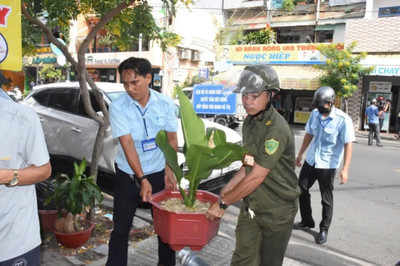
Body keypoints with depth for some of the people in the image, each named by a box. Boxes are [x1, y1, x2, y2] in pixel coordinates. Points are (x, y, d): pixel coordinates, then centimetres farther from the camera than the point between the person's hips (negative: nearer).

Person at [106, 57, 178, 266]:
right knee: (121, 228, 9)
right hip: (128, 175, -1)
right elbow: (127, 144, -20)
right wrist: (142, 179, -26)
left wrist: (169, 170, -9)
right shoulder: (118, 107, -15)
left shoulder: (165, 104, -9)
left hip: (158, 173, 2)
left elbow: (171, 139, -1)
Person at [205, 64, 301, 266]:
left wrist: (223, 203, -19)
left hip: (276, 211, -6)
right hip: (250, 207, 6)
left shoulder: (276, 130, -25)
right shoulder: (249, 122, 1)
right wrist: (229, 187, 2)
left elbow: (257, 177, -26)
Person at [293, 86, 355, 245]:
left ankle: (324, 230, 24)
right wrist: (300, 154, 16)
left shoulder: (343, 120, -17)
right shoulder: (315, 114, -1)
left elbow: (348, 145, -16)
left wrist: (345, 169, -21)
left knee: (326, 199, 6)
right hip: (311, 161, 6)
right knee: (301, 190, 14)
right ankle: (307, 221, 34)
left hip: (328, 165, -6)